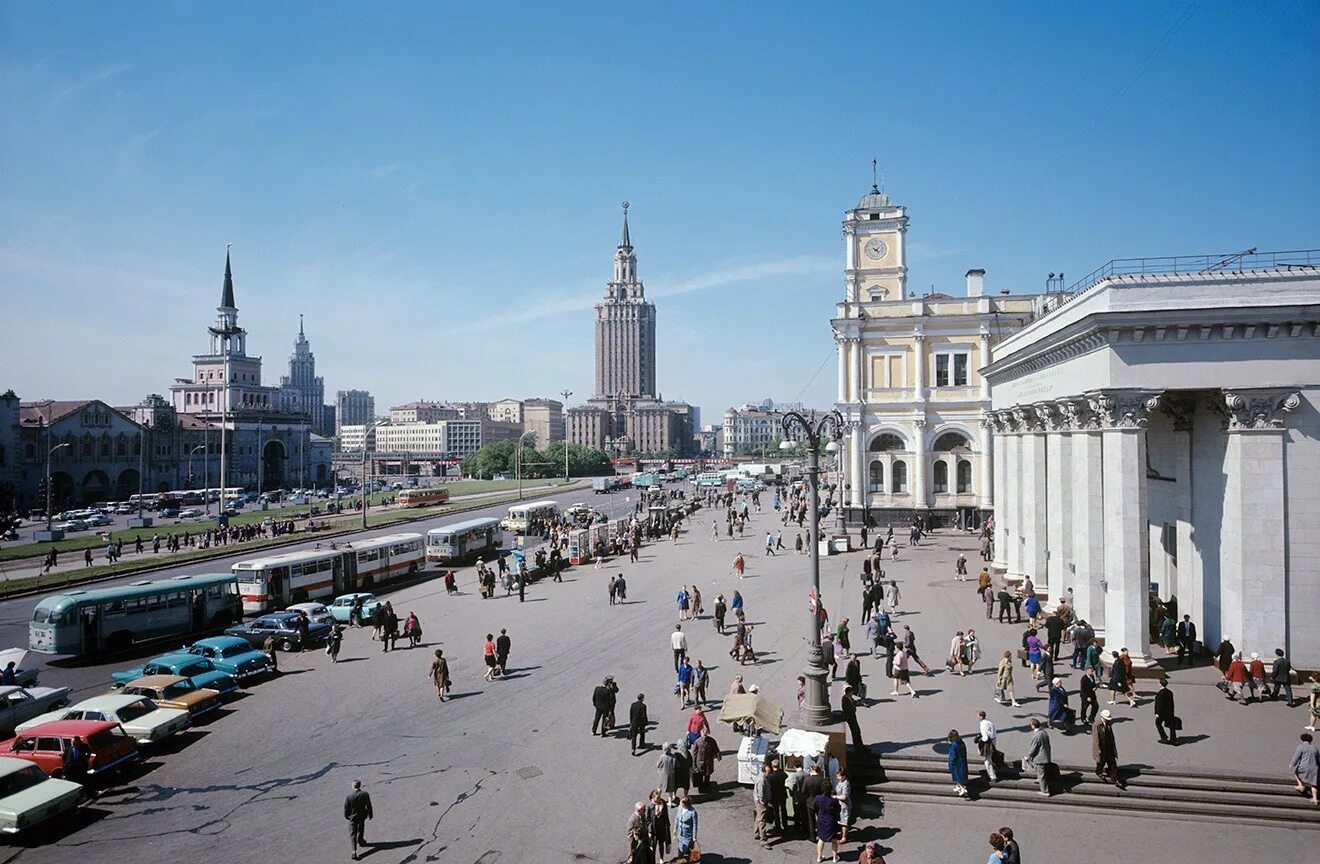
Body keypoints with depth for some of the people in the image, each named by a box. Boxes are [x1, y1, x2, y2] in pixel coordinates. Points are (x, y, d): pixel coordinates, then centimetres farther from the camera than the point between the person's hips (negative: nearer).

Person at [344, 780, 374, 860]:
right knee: (361, 829, 29)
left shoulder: (349, 796, -23)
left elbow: (346, 808, -10)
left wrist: (346, 816, 9)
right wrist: (370, 814, 10)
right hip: (362, 816, 2)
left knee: (353, 834, 6)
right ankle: (360, 841, 51)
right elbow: (368, 806, -6)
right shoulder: (365, 794, -16)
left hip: (352, 817, -2)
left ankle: (354, 851, -3)